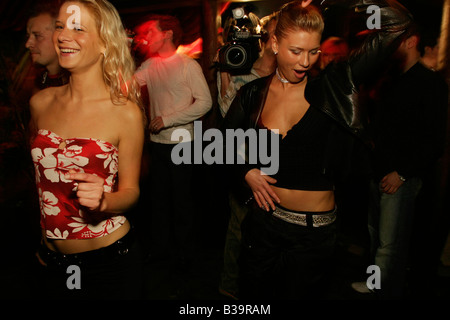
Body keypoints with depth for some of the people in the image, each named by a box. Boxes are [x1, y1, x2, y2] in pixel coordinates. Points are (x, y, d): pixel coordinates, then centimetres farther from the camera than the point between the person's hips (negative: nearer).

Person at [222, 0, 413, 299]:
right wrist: (246, 172, -7)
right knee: (255, 291, 20)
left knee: (301, 293, 17)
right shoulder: (253, 94, -3)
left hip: (314, 232, -2)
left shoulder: (332, 88, -8)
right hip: (263, 221, 2)